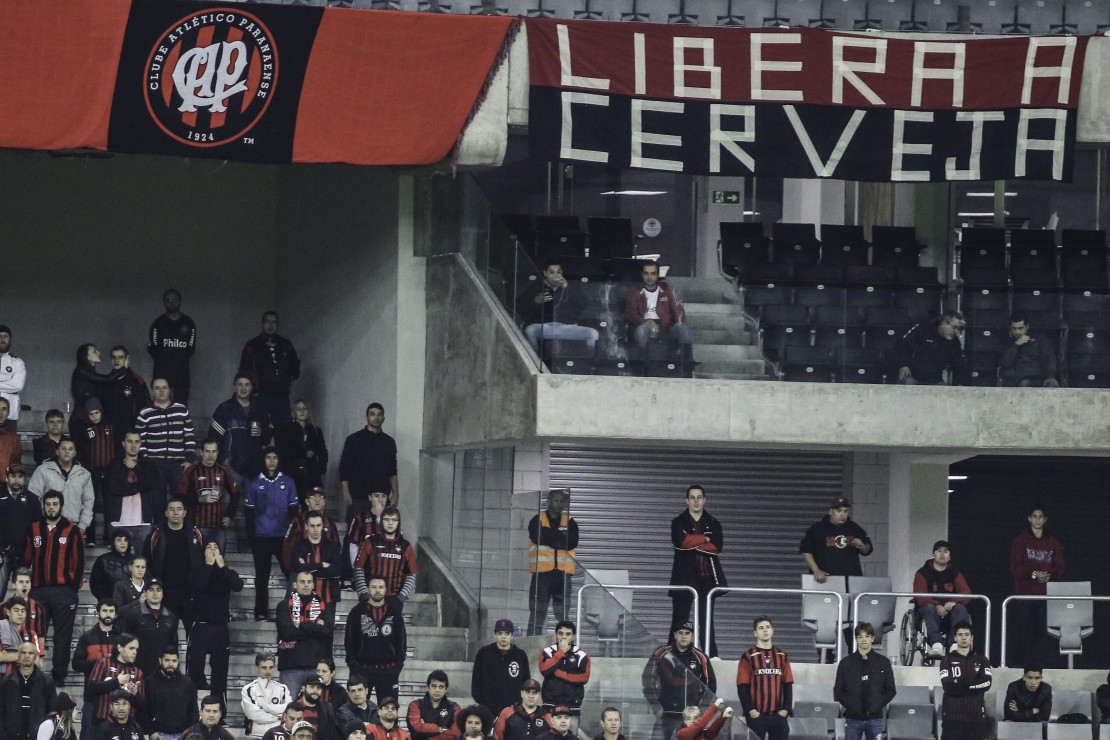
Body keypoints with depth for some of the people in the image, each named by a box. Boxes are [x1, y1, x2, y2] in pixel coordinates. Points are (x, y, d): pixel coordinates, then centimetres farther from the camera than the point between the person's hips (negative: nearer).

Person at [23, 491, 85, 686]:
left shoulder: (72, 531, 2)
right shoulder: (33, 530, 10)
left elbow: (79, 561, 1)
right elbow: (25, 559, 12)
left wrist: (74, 586, -4)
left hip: (64, 591, -2)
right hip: (38, 590, 2)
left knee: (62, 636, -1)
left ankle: (59, 676, 4)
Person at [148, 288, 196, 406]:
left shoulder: (189, 324, 11)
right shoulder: (158, 323, 9)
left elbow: (191, 348, 9)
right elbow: (152, 348, 7)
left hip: (181, 373, 1)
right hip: (161, 373, -1)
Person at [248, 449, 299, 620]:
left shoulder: (287, 482, 6)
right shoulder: (255, 484, 5)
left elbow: (293, 509, 9)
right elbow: (250, 512, 7)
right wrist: (250, 537, 1)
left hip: (283, 536, 0)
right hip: (261, 537, 0)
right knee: (262, 576, 4)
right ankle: (260, 612, 9)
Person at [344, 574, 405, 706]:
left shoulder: (394, 612, 7)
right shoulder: (357, 612, 4)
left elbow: (401, 641, 10)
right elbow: (349, 641, 3)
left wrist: (399, 664, 2)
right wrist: (352, 663, -5)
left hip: (388, 670, 1)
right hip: (362, 669, -1)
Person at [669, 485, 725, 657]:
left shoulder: (713, 523, 12)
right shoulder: (679, 523, 8)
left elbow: (717, 546, -4)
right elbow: (680, 541, -12)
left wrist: (693, 543, -9)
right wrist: (705, 539, -7)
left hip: (708, 577, 1)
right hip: (684, 576, -1)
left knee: (706, 619, 1)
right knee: (680, 619, -3)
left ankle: (711, 655, 0)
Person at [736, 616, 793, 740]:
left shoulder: (782, 657, 12)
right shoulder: (748, 657, 1)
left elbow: (788, 685, 11)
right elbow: (742, 687, -4)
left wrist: (786, 709, -1)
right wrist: (750, 710, -13)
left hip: (778, 715, 3)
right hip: (756, 715, -3)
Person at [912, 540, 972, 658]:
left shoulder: (955, 573, 15)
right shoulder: (923, 573, 8)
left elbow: (966, 592, 0)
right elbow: (920, 596, -8)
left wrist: (953, 602, -24)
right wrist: (937, 606, -27)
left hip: (950, 608, 2)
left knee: (960, 608, -30)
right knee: (929, 608, -36)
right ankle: (936, 644, -57)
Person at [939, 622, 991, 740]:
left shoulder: (981, 660, 13)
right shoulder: (947, 660, 7)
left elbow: (986, 683, -4)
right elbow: (947, 686, -8)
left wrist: (960, 683, -11)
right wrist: (974, 683, -8)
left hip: (976, 715, 2)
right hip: (953, 715, -2)